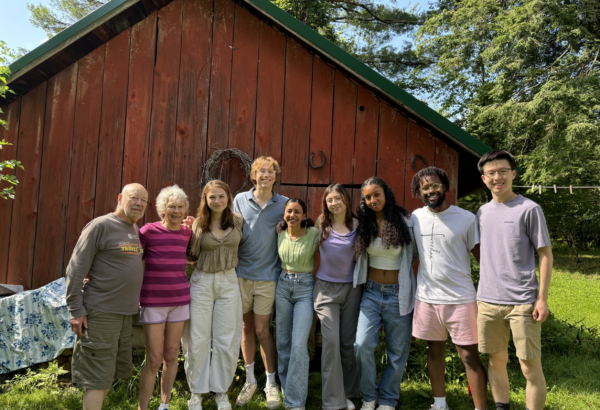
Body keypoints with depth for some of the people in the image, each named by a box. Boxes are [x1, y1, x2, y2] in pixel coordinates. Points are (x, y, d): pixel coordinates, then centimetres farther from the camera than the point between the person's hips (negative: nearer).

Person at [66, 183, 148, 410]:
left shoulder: (136, 230, 12)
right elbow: (76, 269, -12)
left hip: (125, 312, 8)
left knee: (115, 370, 17)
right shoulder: (100, 225, -11)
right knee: (98, 377, -2)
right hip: (101, 313, -8)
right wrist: (76, 311, -15)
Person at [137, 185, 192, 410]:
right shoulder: (149, 231, -10)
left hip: (179, 300, 4)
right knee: (154, 360, -1)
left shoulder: (187, 233, 4)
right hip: (153, 301, -4)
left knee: (172, 355, 12)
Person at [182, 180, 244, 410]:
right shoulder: (198, 224, -4)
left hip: (229, 282, 1)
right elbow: (193, 255, -3)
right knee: (198, 339, 5)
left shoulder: (237, 221, 0)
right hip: (202, 281, -1)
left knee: (227, 339, 7)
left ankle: (221, 391, 24)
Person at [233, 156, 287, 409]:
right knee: (246, 327, 11)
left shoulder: (284, 204, 2)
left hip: (267, 276, -1)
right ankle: (250, 380, 28)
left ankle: (271, 383, 19)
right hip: (242, 272, 2)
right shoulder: (240, 200, 4)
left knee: (262, 330, 2)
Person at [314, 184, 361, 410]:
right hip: (326, 288, -1)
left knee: (349, 342, 9)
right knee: (331, 341, -9)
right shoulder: (321, 223, -1)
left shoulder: (356, 224, -2)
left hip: (351, 288, 1)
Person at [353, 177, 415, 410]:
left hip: (398, 294, -2)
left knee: (397, 352, 7)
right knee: (363, 344, -12)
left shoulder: (404, 221, -5)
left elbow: (414, 253, -1)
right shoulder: (364, 224, 4)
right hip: (371, 292, 2)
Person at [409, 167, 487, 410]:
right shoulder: (416, 218, 4)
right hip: (427, 297, 4)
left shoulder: (467, 218, -6)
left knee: (469, 355, 1)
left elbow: (481, 255, -4)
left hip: (460, 298, -3)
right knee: (435, 350, 15)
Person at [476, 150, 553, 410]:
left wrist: (542, 298, -9)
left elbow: (545, 254, -3)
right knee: (497, 361, 14)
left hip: (522, 301, -4)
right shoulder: (482, 212, 11)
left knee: (530, 367, 0)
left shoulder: (529, 209, -4)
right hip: (488, 300, 5)